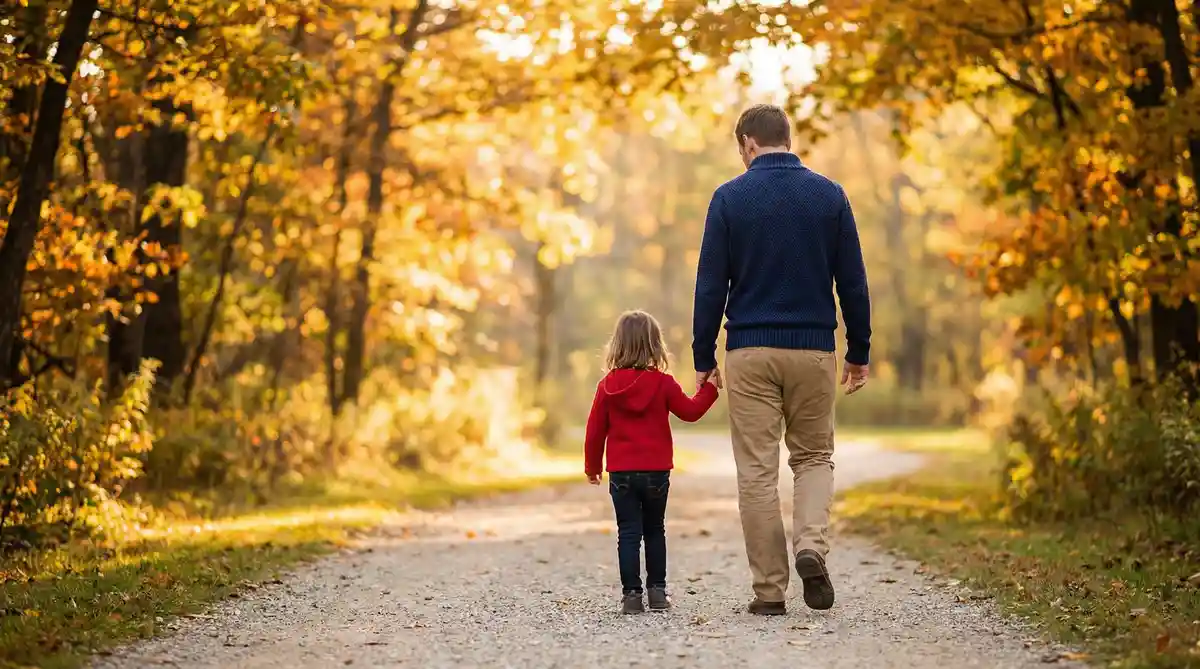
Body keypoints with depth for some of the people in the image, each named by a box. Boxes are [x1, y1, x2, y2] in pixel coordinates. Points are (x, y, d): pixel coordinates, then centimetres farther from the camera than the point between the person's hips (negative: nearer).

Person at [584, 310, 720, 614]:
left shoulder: (608, 385, -1)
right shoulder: (663, 383, -5)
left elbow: (596, 429, 4)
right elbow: (690, 411, 5)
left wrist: (592, 466, 15)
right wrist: (709, 389, 20)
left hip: (621, 472, 0)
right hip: (656, 471, 0)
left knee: (628, 533, 1)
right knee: (655, 531, 15)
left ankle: (631, 594, -5)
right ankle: (657, 590, 15)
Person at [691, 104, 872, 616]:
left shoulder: (729, 198, -3)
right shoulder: (829, 195, 2)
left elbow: (711, 286, -3)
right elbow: (853, 282, 3)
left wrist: (703, 358, 4)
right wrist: (859, 353, 12)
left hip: (750, 351, -1)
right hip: (813, 348, 2)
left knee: (757, 470, 4)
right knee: (814, 457, 16)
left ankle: (770, 589, 5)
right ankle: (811, 546, -9)